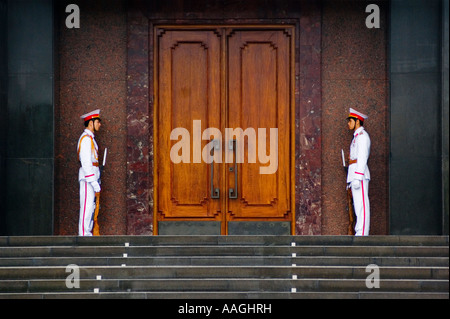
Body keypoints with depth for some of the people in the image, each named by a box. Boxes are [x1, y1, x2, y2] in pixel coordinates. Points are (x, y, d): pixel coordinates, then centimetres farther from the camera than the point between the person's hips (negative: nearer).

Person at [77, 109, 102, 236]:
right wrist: (94, 183, -21)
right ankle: (84, 234, -9)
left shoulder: (90, 138, 19)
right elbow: (86, 163, -19)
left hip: (91, 178, 10)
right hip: (87, 178, -10)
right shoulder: (86, 139, -12)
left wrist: (96, 181, 18)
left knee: (91, 207, 11)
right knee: (87, 207, -10)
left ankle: (88, 233, 15)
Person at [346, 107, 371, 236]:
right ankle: (359, 231, 11)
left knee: (362, 204, -11)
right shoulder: (357, 136, 22)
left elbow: (362, 158, -16)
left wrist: (357, 178, -21)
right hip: (354, 175, 10)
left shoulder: (362, 136, -8)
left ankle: (362, 233, -14)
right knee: (357, 205, 9)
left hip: (360, 175, -10)